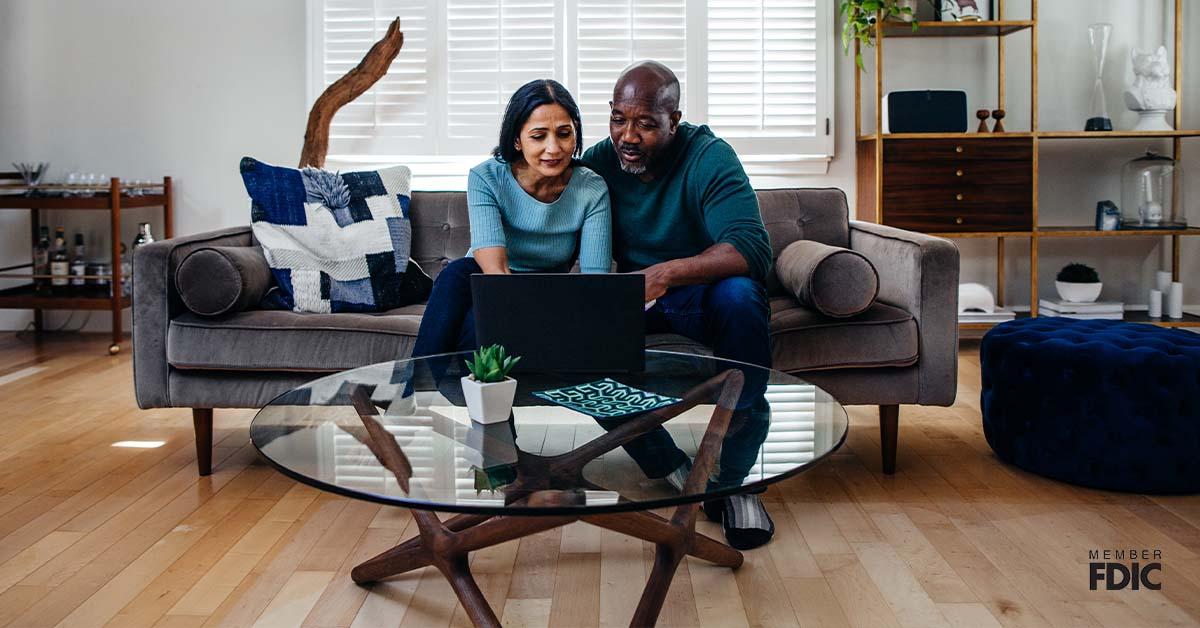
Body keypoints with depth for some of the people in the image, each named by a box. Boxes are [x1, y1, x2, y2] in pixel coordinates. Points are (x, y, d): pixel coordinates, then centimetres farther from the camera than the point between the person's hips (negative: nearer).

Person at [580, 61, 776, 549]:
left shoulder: (710, 158, -16)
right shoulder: (598, 162, -3)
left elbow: (751, 248, -30)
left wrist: (667, 273, -46)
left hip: (702, 293, -3)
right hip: (631, 294, 3)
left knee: (739, 295, -37)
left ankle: (732, 478, -24)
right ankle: (670, 470, -15)